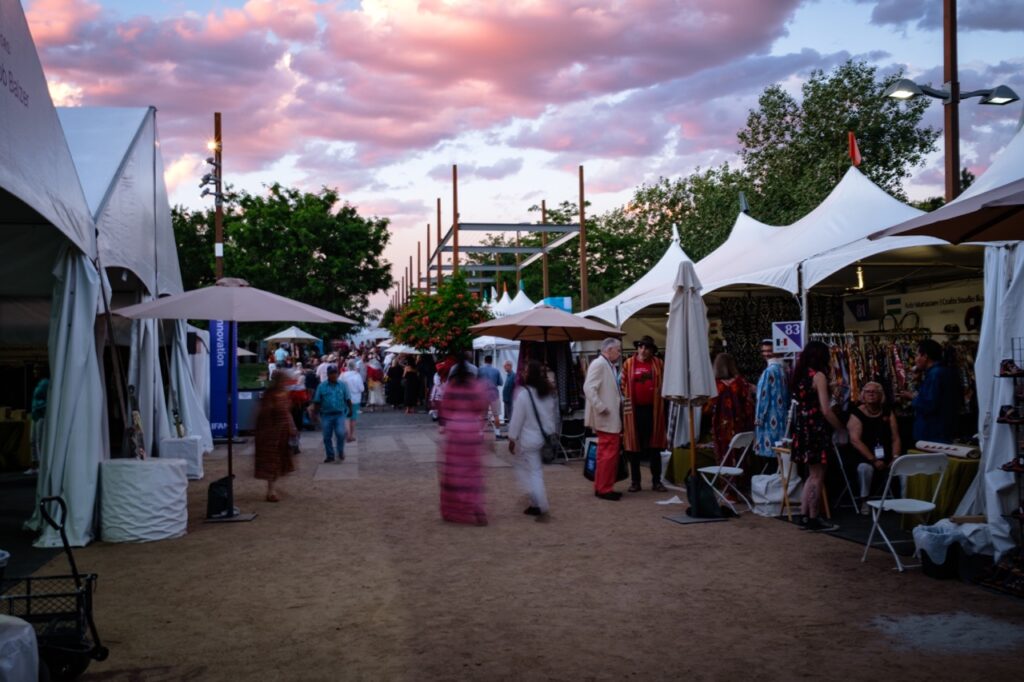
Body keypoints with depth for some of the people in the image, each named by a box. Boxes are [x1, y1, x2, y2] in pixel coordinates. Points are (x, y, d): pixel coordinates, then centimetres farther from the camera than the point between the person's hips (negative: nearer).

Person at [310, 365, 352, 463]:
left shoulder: (342, 385, 3)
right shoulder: (321, 386, 1)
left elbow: (348, 399, 9)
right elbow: (317, 402, 4)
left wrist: (350, 410, 7)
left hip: (340, 414, -1)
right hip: (326, 415, 1)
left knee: (340, 433, -16)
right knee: (327, 437, 6)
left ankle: (341, 452, 7)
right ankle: (330, 455, 20)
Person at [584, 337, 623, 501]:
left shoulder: (610, 366, 16)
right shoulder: (598, 364, -13)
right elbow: (589, 388, -22)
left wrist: (621, 403, 10)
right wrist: (601, 408, -22)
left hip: (612, 419, 10)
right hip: (606, 419, -10)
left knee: (607, 453, 14)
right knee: (609, 453, -7)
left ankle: (601, 487, 21)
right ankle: (604, 488, 1)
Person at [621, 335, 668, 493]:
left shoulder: (658, 364, 7)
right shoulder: (628, 364, 4)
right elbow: (623, 386, 4)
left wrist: (663, 400, -3)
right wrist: (624, 401, -5)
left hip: (653, 409, 0)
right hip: (634, 410, 0)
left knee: (654, 447, 5)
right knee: (633, 446, 4)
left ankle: (656, 481, 11)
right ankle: (635, 481, 13)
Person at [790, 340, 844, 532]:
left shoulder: (800, 375, 11)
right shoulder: (818, 375, -12)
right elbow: (825, 410, -16)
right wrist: (841, 429, -7)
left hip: (802, 427, 8)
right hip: (816, 428, -8)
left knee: (813, 474, 17)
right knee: (817, 476, -1)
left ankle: (804, 515, 18)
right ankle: (813, 519, 4)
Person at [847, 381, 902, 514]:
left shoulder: (888, 412, 12)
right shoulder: (857, 413, -1)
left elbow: (895, 438, 7)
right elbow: (855, 440, -12)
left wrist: (895, 457, -10)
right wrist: (874, 460, -20)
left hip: (886, 457, 4)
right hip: (864, 457, -4)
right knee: (865, 467, -35)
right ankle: (864, 501, -15)